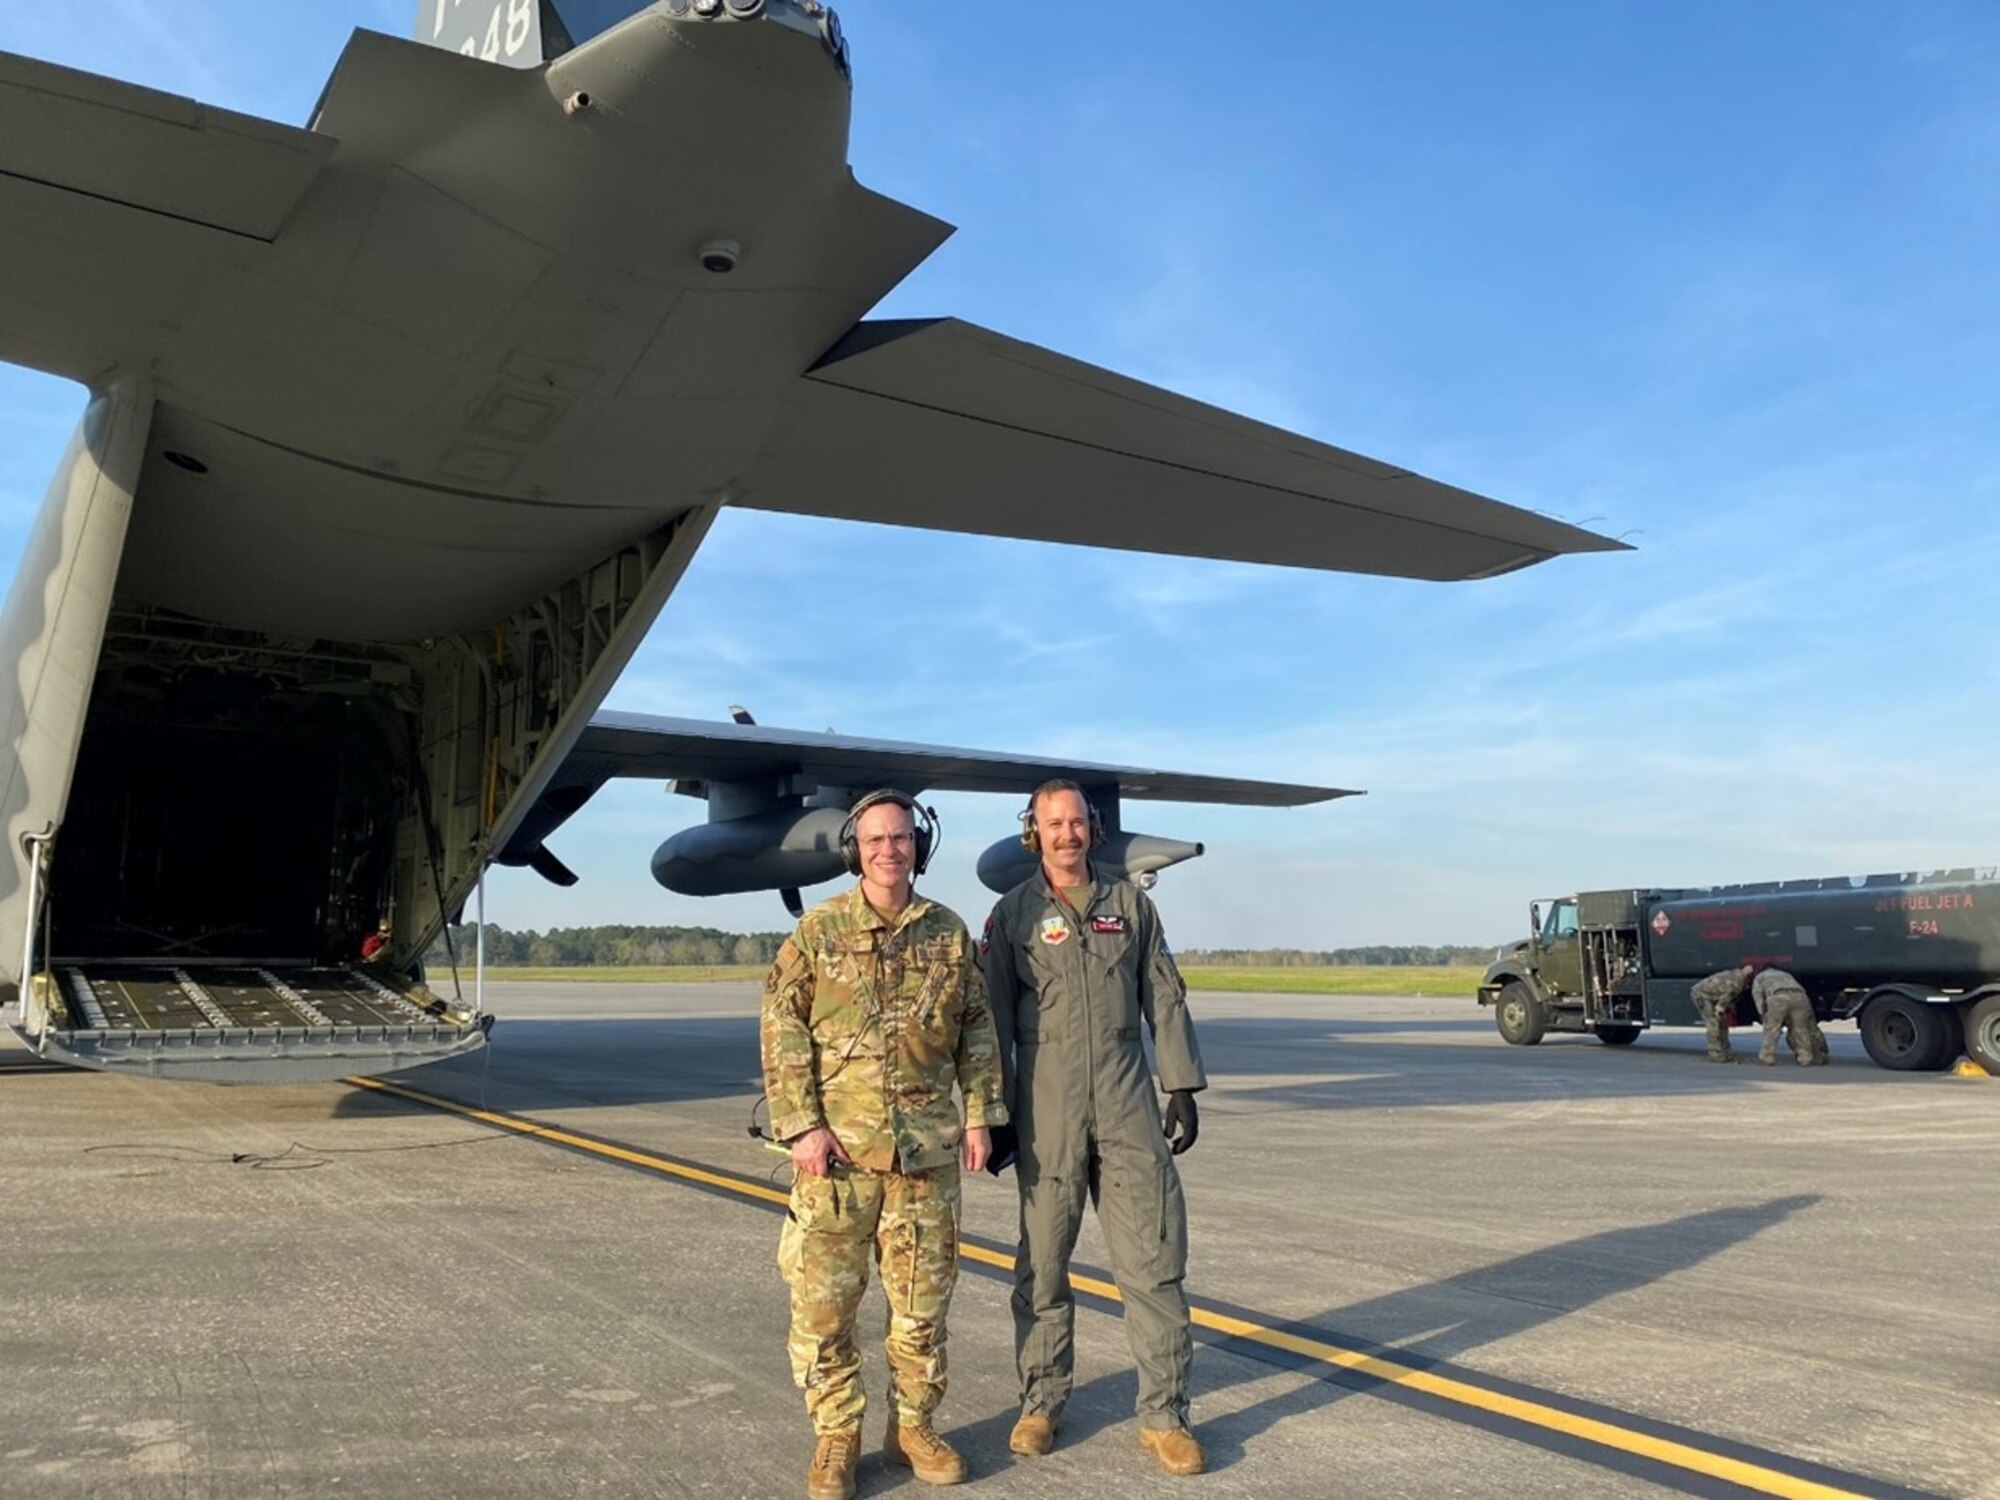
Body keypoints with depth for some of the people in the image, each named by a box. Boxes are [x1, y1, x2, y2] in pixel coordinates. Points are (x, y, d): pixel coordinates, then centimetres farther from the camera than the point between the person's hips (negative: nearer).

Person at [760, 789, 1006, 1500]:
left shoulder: (950, 933, 6)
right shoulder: (818, 929, -2)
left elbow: (977, 1030, 11)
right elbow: (781, 1029, -4)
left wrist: (980, 1116, 4)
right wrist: (801, 1124, -10)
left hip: (926, 1146, 2)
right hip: (836, 1144, -2)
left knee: (923, 1296, 11)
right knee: (823, 1298, 3)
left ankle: (913, 1427, 28)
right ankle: (835, 1439, 20)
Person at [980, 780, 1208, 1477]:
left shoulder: (1129, 903, 8)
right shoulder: (1012, 914, 3)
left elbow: (1165, 999, 9)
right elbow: (991, 1020, 3)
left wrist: (1182, 1088, 4)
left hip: (1127, 1101, 1)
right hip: (1046, 1108, -1)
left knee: (1154, 1259, 0)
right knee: (1043, 1260, 8)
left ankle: (1163, 1417, 10)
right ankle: (1041, 1403, 23)